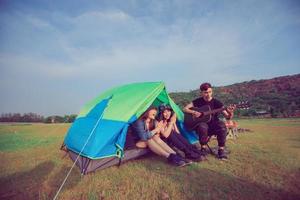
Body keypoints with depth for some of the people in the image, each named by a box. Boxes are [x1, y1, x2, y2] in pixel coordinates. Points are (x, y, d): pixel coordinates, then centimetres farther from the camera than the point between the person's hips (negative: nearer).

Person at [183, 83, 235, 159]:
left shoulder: (216, 102, -3)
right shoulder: (198, 101, -1)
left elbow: (227, 117, -8)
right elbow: (185, 109, -2)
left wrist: (230, 113, -31)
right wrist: (193, 112, -20)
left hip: (213, 126, 1)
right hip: (201, 124, -1)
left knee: (222, 126, -31)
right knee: (203, 126, -36)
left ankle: (221, 149, -14)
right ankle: (204, 148, -14)